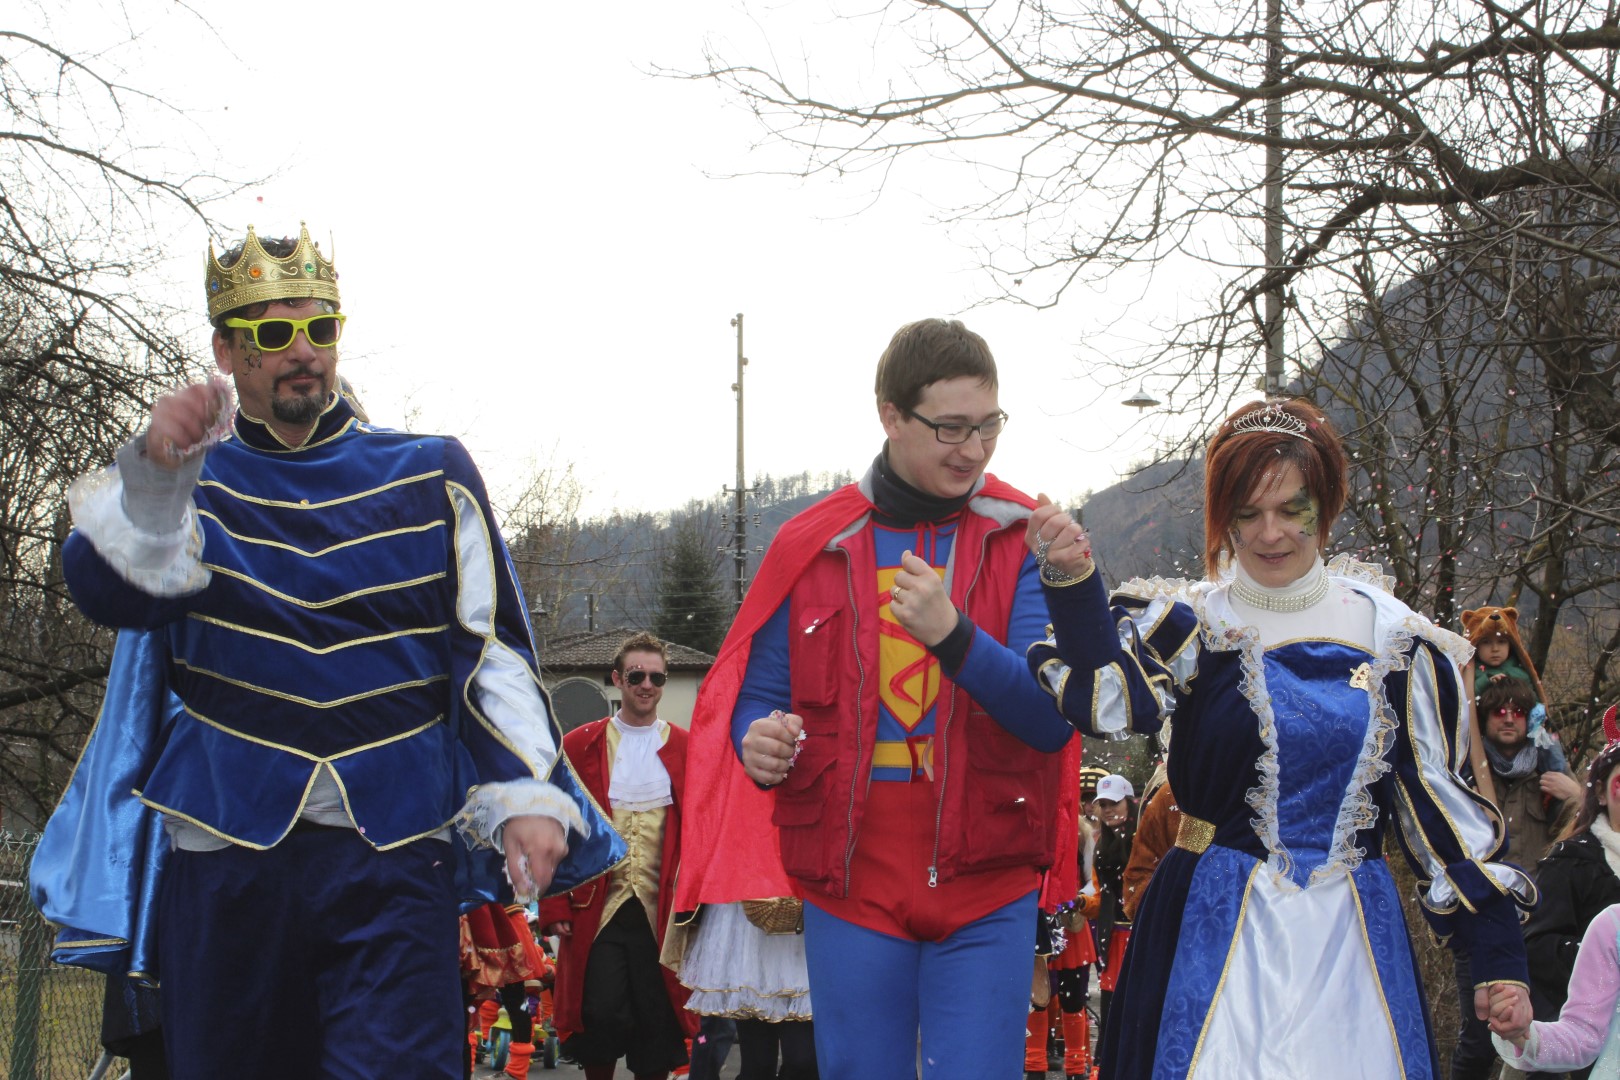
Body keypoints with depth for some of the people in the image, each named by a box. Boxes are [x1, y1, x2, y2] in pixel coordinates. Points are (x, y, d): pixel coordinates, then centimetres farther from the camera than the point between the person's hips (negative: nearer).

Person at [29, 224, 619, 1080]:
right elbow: (109, 590, -11)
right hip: (224, 854, 1)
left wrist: (526, 798, -5)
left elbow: (494, 650, 9)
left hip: (394, 859, -1)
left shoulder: (430, 478, 12)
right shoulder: (188, 478, 10)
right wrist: (155, 472, -30)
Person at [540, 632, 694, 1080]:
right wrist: (556, 906, -2)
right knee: (601, 1015, -8)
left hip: (661, 910, 1)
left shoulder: (684, 750, 8)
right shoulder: (580, 746, 6)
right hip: (596, 906, -1)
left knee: (657, 1023, 2)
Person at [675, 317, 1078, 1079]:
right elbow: (754, 696, 12)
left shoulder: (1025, 539, 2)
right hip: (850, 881, 1)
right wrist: (759, 741, -13)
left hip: (985, 882, -1)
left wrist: (952, 634, -24)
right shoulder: (811, 546, 6)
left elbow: (1053, 720, -8)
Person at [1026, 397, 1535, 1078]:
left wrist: (1496, 951, 5)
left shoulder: (1390, 633, 5)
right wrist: (1073, 583, -37)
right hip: (1219, 933, -1)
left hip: (1354, 938, 2)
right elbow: (1111, 702, -21)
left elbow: (1436, 796, 8)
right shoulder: (1194, 623, 0)